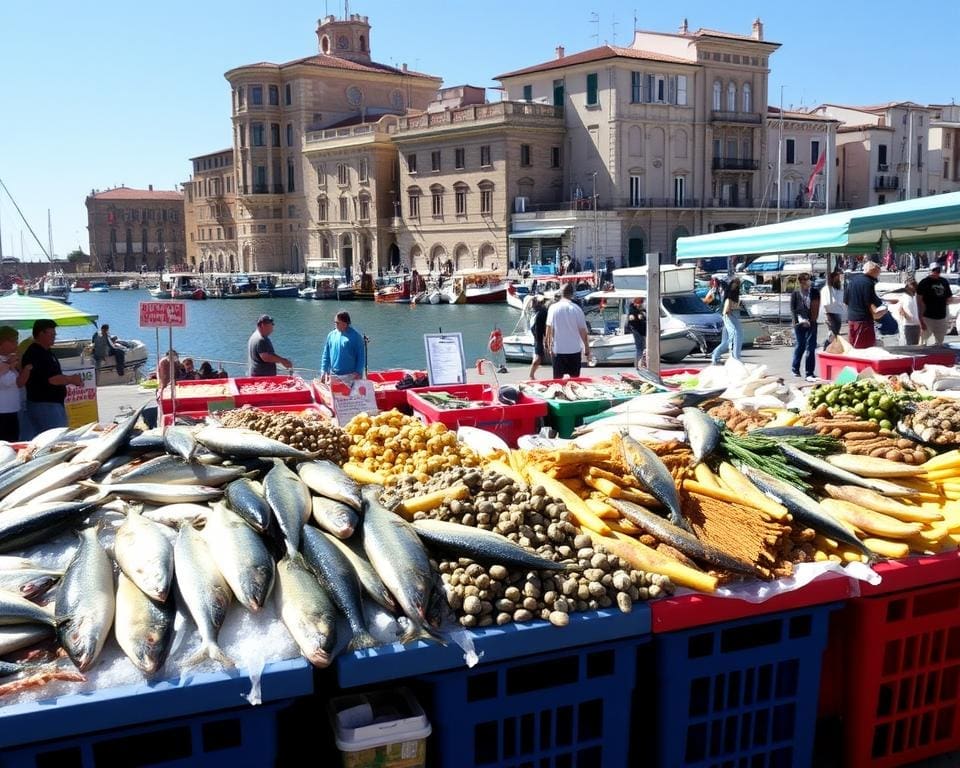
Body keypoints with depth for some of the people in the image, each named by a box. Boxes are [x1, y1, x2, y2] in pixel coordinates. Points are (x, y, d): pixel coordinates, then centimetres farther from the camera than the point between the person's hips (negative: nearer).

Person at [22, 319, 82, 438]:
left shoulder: (46, 352, 15)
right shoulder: (34, 354, -17)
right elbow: (51, 379, -24)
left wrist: (71, 379, 8)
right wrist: (71, 379, -11)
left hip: (55, 402, 10)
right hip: (43, 404, -10)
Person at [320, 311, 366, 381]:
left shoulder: (355, 336, -5)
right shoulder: (331, 335, 7)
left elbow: (361, 356, -6)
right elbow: (326, 355, 12)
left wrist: (358, 372, -12)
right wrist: (323, 370, 5)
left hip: (350, 376, -4)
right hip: (333, 375, 4)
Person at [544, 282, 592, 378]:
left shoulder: (553, 308, -4)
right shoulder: (577, 309, -5)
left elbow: (549, 328, -4)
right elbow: (583, 331, -3)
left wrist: (548, 344, 9)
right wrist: (587, 350, 5)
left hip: (558, 350, 0)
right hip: (574, 349, 0)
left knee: (558, 379, 7)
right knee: (575, 379, 9)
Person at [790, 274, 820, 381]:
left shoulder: (814, 293, 6)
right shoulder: (795, 293, 2)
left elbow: (817, 308, 4)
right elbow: (792, 309, -1)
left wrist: (811, 321, -8)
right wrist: (799, 320, -13)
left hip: (811, 324, 1)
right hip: (799, 324, -1)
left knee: (810, 348, -3)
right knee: (799, 346, 6)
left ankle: (810, 373, -1)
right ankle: (795, 369, 25)